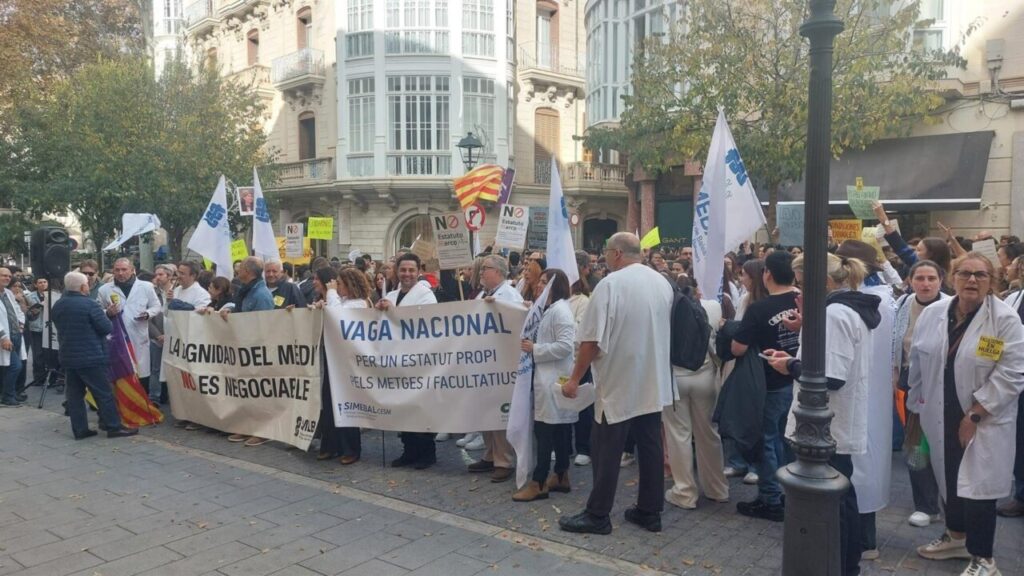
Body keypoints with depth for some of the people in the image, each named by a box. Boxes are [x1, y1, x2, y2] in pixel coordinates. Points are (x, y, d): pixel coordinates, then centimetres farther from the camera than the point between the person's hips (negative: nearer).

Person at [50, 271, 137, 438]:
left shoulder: (57, 305, 7)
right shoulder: (89, 304, -17)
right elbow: (107, 328, -15)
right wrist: (105, 317, 4)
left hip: (68, 357, 7)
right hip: (90, 357, -7)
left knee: (74, 394, 9)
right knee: (104, 393, -1)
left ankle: (80, 430, 12)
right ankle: (114, 427, 2)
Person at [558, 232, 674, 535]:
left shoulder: (611, 284, -15)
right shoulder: (662, 283, 7)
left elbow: (592, 339, -17)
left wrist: (575, 378, -9)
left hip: (618, 382, -7)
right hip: (654, 382, 7)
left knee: (607, 451, 2)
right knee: (650, 447, 12)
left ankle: (597, 515, 11)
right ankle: (650, 511, 21)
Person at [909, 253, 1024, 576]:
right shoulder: (932, 314, 1)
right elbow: (918, 362, 9)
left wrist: (974, 415, -16)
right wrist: (918, 405, 9)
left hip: (985, 421, -4)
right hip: (942, 416, 4)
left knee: (978, 486, -1)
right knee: (950, 479, 16)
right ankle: (957, 536, 37)